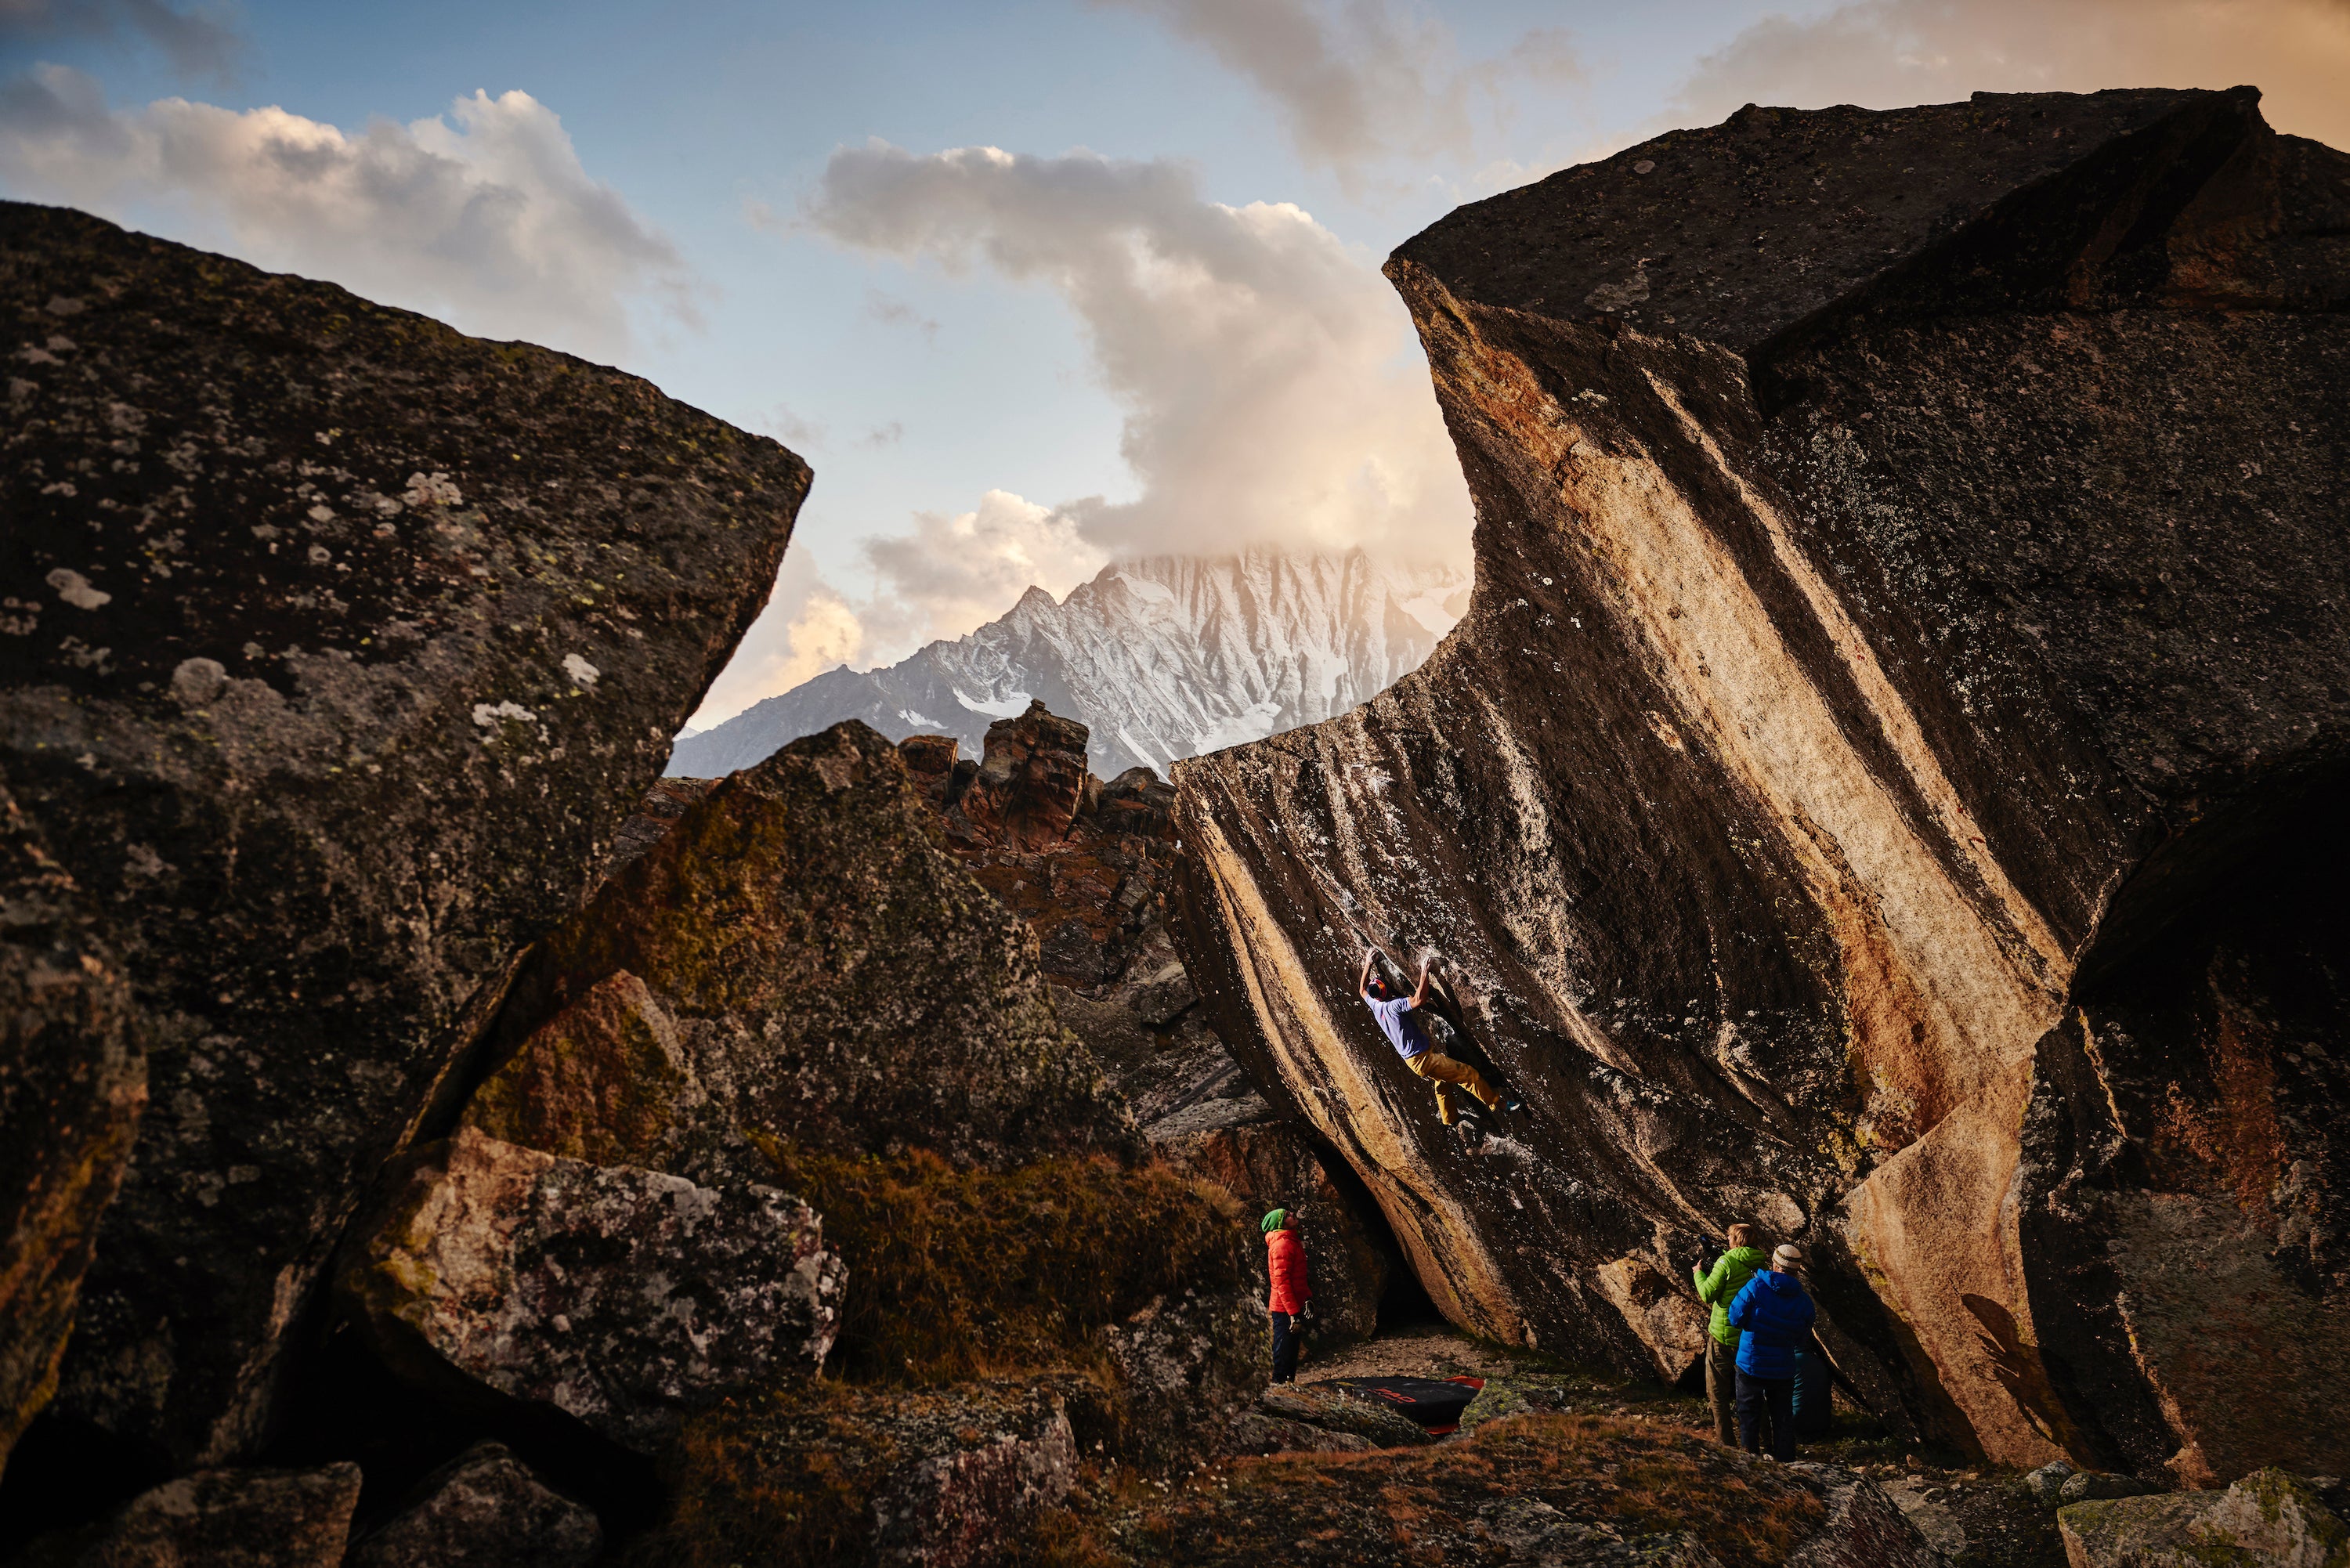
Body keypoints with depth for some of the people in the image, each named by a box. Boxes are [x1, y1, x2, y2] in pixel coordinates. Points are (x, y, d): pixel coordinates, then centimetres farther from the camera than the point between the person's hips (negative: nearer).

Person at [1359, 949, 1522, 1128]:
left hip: (1411, 1059, 9)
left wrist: (1367, 964, 25)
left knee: (1441, 1080, 30)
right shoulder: (1393, 1006, -25)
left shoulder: (1375, 1005, 1)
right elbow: (1419, 999, -36)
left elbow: (1362, 990, 21)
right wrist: (1424, 973, -27)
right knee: (1468, 1073, -4)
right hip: (1423, 1058, -9)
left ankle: (1449, 1118, 41)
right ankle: (1498, 1104, 4)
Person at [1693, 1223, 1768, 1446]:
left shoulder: (1726, 1262, -17)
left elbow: (1708, 1295, -16)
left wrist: (1699, 1273, 3)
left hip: (1723, 1335, -6)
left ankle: (1725, 1440, 4)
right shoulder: (1761, 1264, 0)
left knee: (1718, 1393, 5)